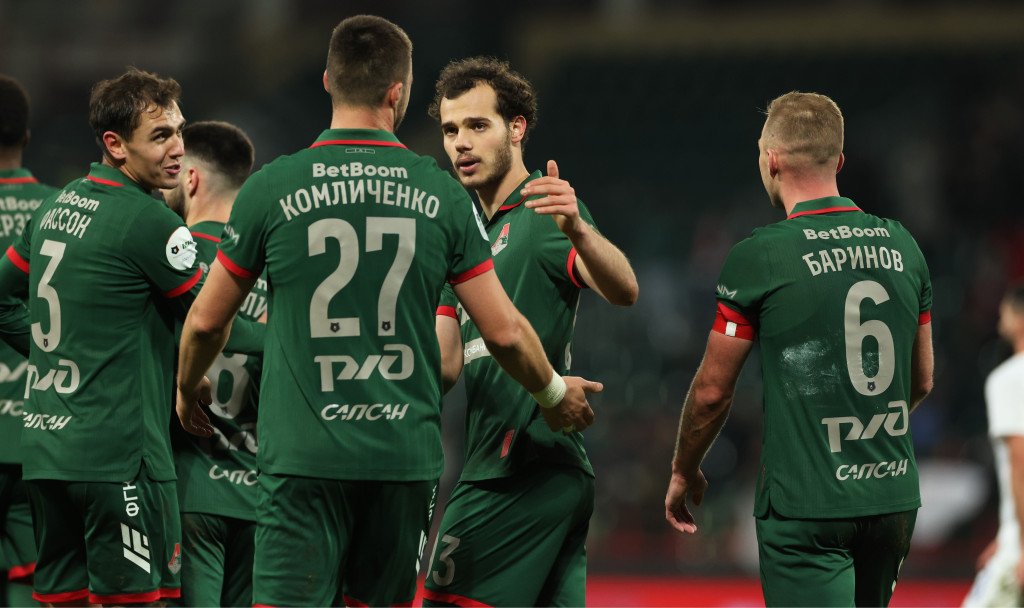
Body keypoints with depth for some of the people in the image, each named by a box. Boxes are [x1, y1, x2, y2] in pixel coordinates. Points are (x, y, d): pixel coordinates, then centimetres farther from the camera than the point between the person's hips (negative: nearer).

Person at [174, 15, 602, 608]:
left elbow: (207, 321, 7)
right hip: (406, 455, 2)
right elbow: (504, 330, 4)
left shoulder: (273, 188, -3)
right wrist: (554, 393, 24)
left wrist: (187, 391, 28)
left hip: (306, 453, -2)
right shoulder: (441, 195, 0)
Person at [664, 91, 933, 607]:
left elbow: (712, 391, -3)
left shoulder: (758, 258, -10)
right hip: (894, 500, 6)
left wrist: (683, 472, 14)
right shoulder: (902, 246, 7)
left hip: (806, 506, -6)